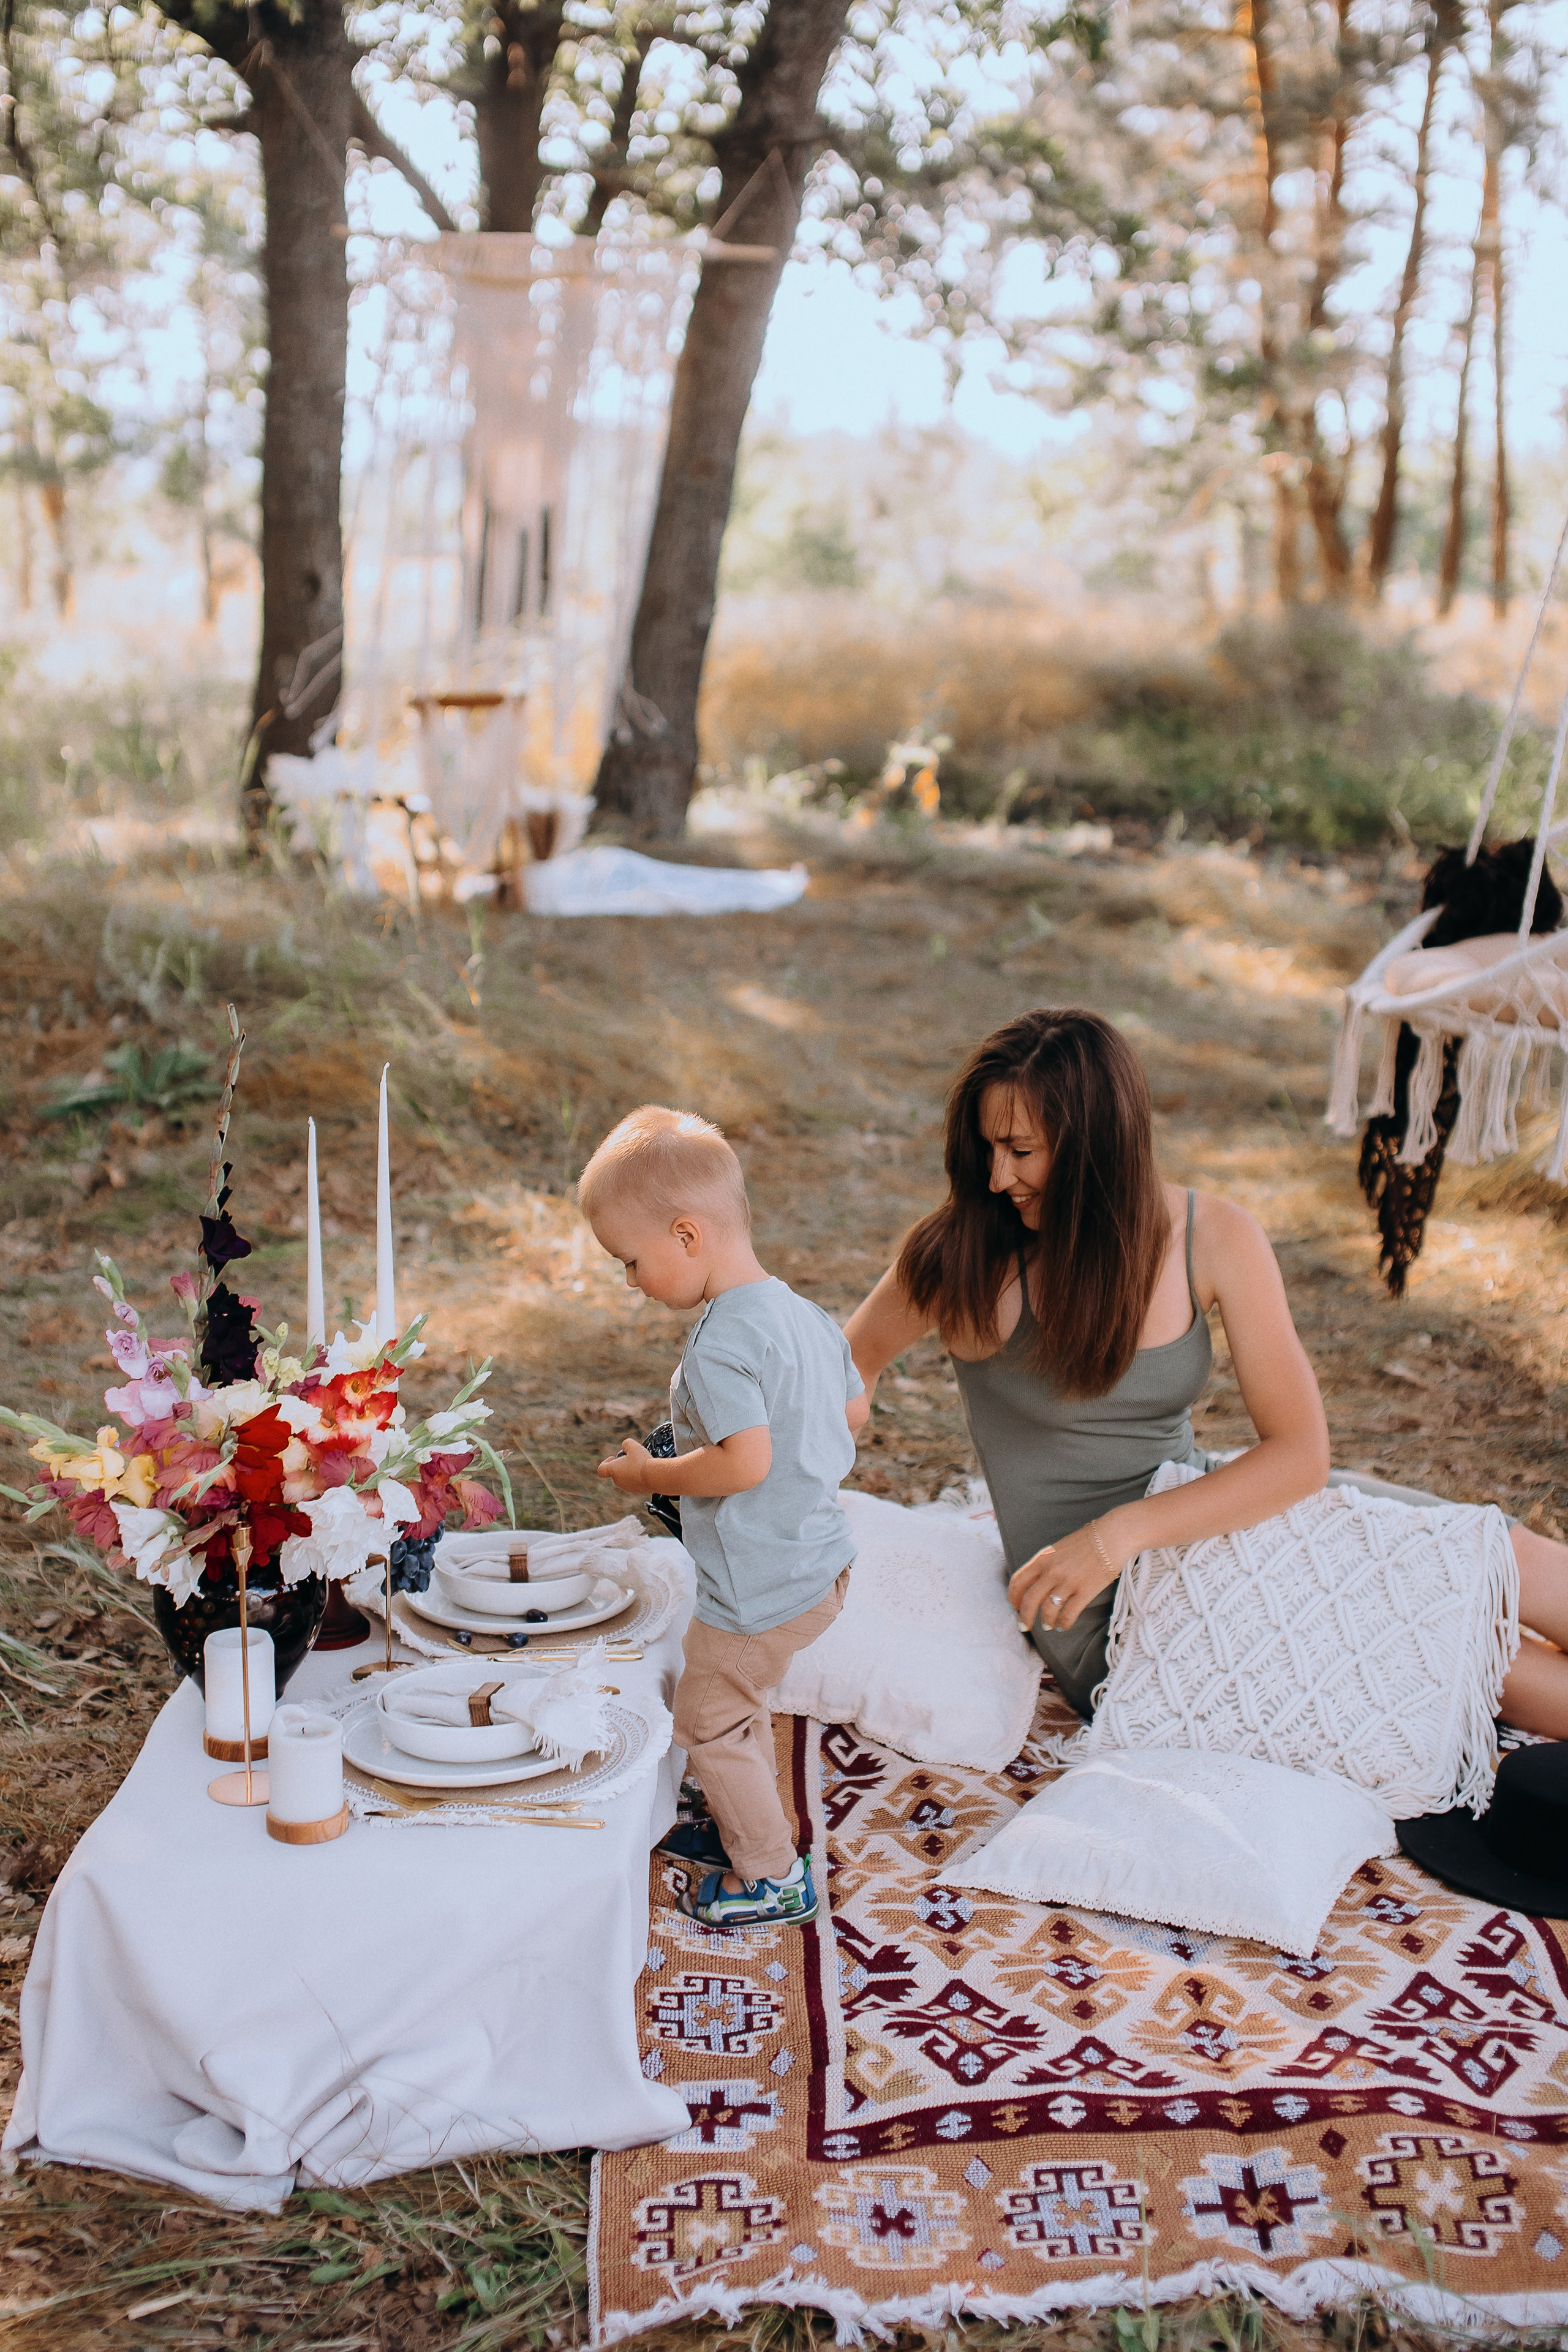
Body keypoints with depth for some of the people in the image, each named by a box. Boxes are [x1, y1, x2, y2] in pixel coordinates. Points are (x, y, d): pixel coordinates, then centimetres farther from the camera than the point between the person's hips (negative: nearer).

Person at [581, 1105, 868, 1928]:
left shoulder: (721, 1342, -26)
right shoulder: (803, 1314, 2)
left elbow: (744, 1462, -31)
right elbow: (854, 1411, 12)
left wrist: (650, 1475, -17)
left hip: (760, 1587, -9)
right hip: (821, 1558, 9)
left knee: (708, 1718, 10)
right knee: (739, 1701, 27)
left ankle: (773, 1875, 22)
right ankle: (745, 1827, 43)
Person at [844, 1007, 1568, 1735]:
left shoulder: (1215, 1238, -10)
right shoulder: (966, 1255, -17)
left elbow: (1301, 1449, -14)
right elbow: (859, 1355, 3)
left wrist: (1127, 1528, -26)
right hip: (1111, 1621, -4)